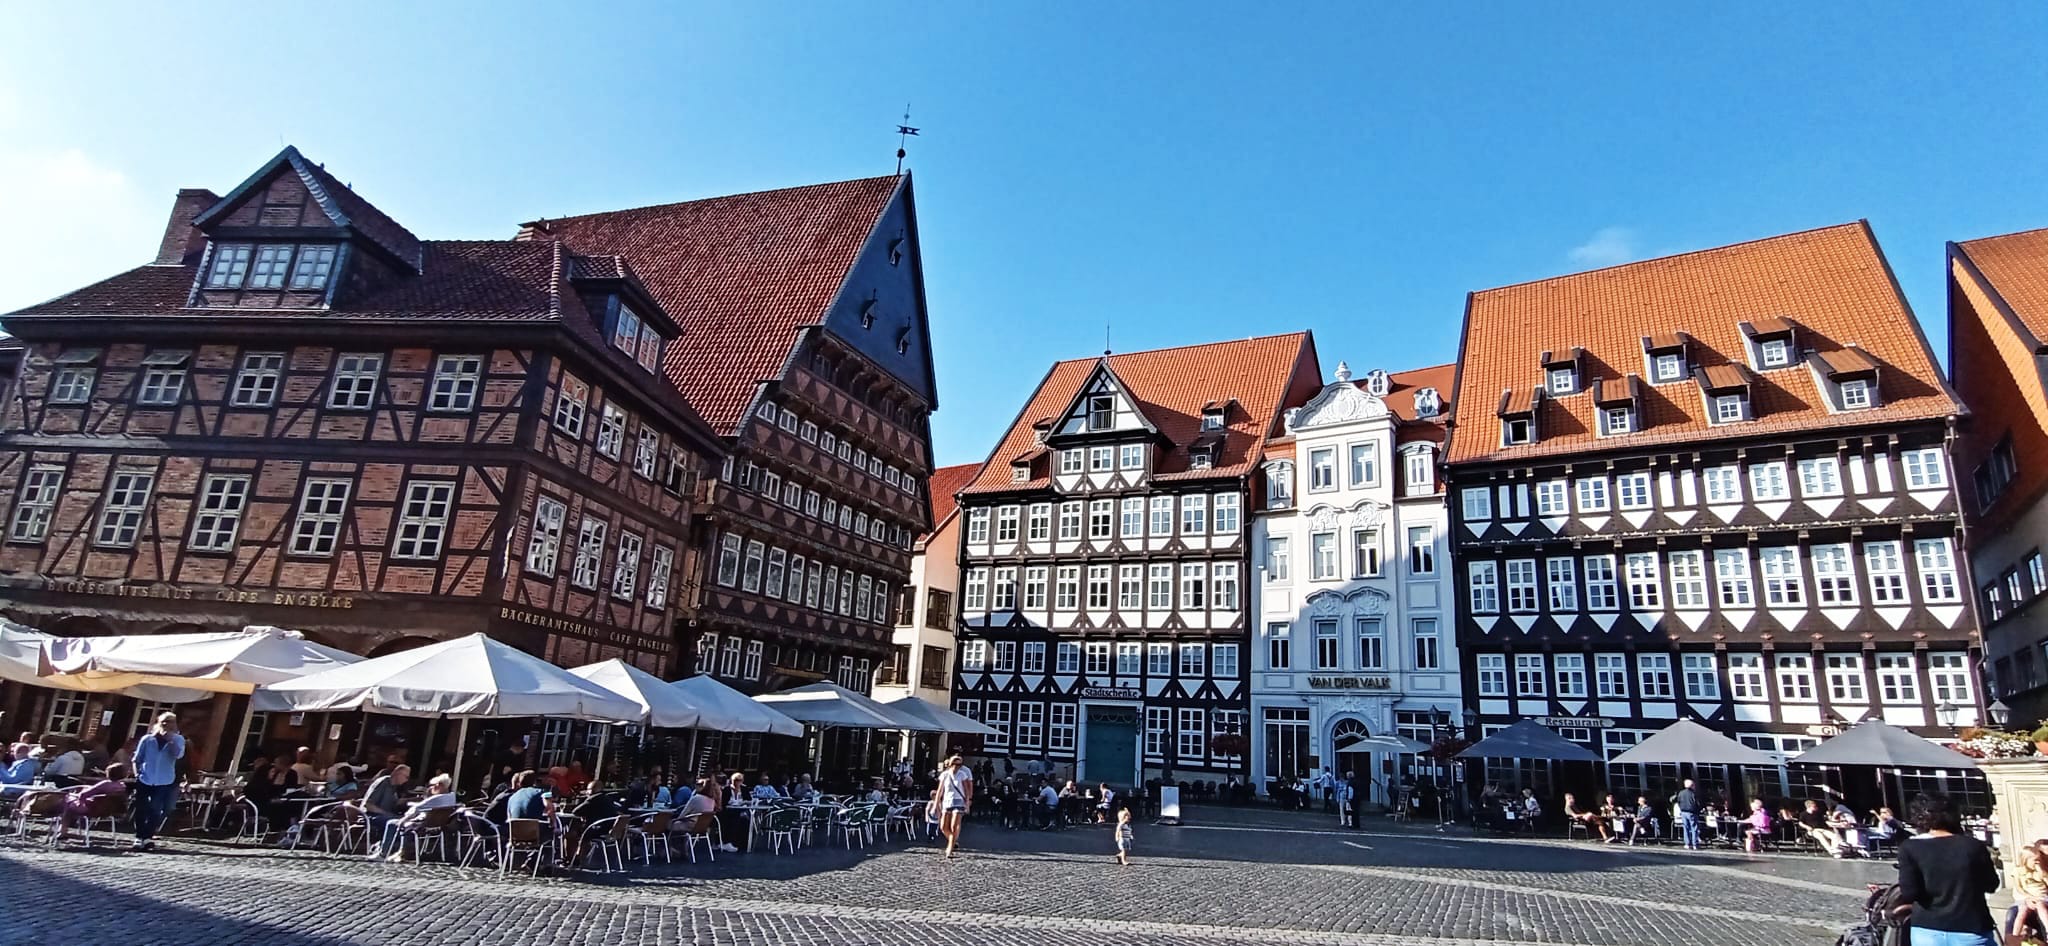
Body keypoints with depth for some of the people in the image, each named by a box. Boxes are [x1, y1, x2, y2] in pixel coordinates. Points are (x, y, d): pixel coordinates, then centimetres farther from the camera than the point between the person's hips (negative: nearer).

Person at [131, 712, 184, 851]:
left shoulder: (178, 740, 0)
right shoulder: (147, 739, 1)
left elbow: (178, 755, -18)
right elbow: (137, 759, 8)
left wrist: (170, 739, -18)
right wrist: (137, 774, -3)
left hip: (164, 782, -1)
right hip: (144, 780, 1)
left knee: (156, 811, 0)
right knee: (141, 810, 4)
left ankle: (148, 837, 9)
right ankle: (139, 837, 15)